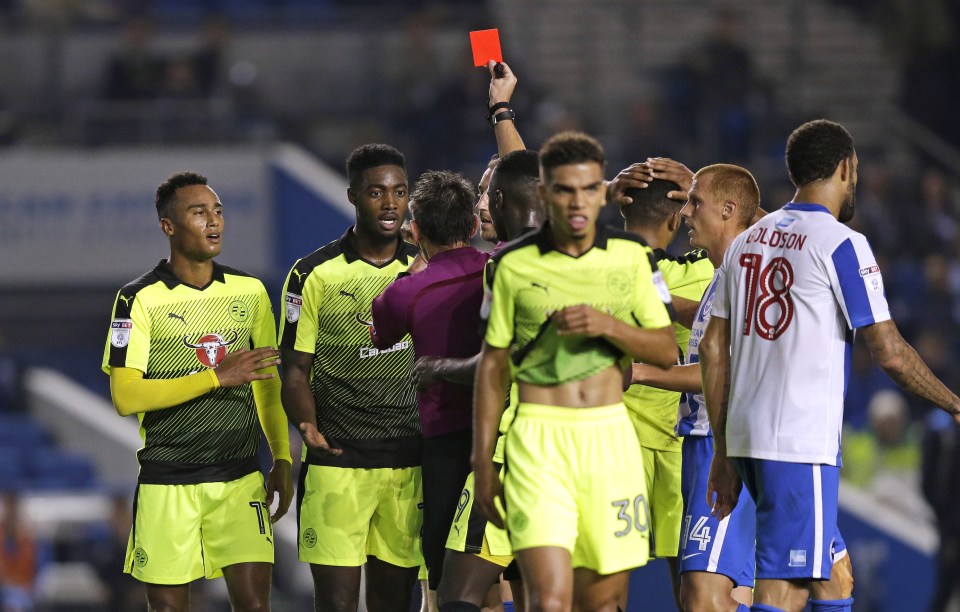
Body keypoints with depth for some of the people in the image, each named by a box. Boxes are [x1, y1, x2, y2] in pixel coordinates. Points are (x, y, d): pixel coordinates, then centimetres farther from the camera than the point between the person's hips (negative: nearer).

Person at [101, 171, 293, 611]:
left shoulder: (249, 291, 8)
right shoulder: (139, 300, -6)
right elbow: (125, 397, -14)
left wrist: (281, 459, 11)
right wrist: (218, 376, -17)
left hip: (241, 477, 3)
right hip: (167, 483, -3)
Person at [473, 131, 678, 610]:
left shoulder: (631, 257, 6)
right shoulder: (512, 265, 1)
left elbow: (666, 350, 7)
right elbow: (492, 365, 7)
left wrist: (609, 325, -13)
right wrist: (483, 464, 4)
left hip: (610, 439, 3)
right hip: (539, 440, -3)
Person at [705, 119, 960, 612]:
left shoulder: (746, 242, 13)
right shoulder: (841, 244, -8)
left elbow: (714, 351, 13)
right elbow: (890, 353, -11)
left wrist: (723, 453, 18)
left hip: (744, 439, 8)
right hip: (802, 443, -8)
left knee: (828, 568, 18)